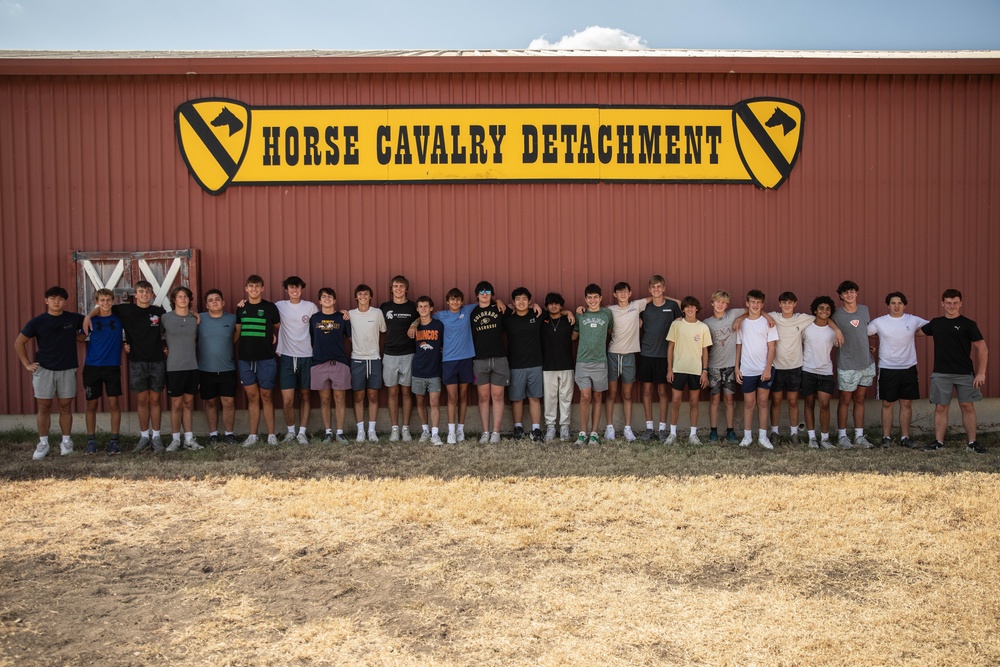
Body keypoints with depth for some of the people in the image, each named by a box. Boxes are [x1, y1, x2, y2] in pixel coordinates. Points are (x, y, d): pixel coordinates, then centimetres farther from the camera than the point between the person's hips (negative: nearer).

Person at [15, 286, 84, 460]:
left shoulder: (73, 318, -2)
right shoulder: (37, 322, -3)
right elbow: (19, 342, 7)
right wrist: (26, 364, 2)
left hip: (67, 369, 0)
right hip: (44, 369, 0)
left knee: (65, 407, 6)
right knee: (44, 407, 4)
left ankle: (66, 441, 16)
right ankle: (43, 443, 12)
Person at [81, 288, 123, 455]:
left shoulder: (119, 319, 2)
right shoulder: (90, 320, 2)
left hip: (112, 366, 0)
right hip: (92, 367, 0)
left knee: (114, 404, -1)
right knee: (91, 404, 5)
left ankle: (115, 440, 8)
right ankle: (91, 440, 15)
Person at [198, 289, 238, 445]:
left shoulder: (232, 318, 1)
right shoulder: (200, 319, -2)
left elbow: (236, 337, 15)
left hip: (227, 369, 0)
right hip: (206, 370, 0)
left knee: (229, 402, 0)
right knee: (211, 402, 10)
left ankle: (228, 433, 13)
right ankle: (213, 434, 21)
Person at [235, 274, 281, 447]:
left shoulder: (270, 307, -2)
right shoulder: (241, 308, 8)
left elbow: (278, 327, 11)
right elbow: (237, 331, 16)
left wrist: (275, 337, -3)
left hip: (266, 358, -3)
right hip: (246, 359, 3)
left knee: (266, 397, 3)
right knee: (252, 397, 7)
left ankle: (271, 434, 10)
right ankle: (253, 435, 14)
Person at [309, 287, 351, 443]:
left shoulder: (342, 318, 6)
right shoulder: (314, 318, 9)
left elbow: (351, 337, 9)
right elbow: (310, 339, 15)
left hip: (340, 363, -1)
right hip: (319, 363, 1)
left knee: (340, 399, -1)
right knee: (325, 400, 5)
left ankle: (340, 432, 6)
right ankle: (328, 432, 12)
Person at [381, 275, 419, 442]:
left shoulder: (413, 307, 2)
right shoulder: (384, 307, 5)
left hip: (408, 354, -1)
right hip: (390, 355, 1)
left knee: (406, 392, 4)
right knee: (393, 392, 4)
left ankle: (406, 428, 11)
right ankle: (394, 428, 11)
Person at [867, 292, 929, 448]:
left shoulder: (913, 321, 0)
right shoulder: (879, 322, -4)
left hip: (908, 368, 2)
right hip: (887, 369, -1)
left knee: (906, 403, 7)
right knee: (887, 404, 5)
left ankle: (905, 437, 16)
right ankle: (886, 437, 13)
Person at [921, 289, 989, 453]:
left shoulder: (968, 324, -3)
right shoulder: (935, 323, 8)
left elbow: (982, 348, -4)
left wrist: (981, 372, -10)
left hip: (964, 373, -2)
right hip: (941, 374, 2)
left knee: (967, 407, 3)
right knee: (941, 407, 4)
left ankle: (972, 443, 12)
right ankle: (939, 442, 12)